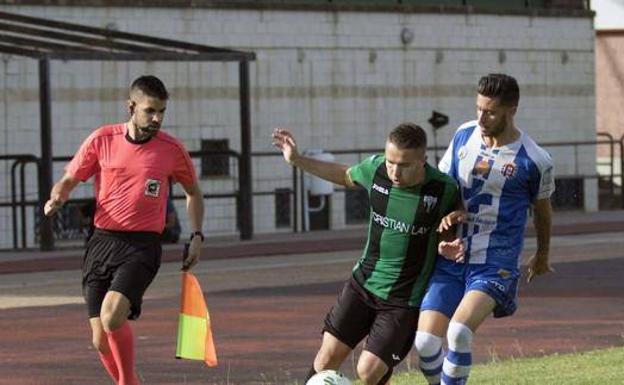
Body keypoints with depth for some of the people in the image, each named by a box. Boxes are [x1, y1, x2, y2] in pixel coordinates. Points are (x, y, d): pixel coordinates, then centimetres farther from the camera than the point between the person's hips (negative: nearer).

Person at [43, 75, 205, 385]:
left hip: (142, 245, -3)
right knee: (101, 341, 0)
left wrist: (196, 236, 8)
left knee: (112, 316, -28)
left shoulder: (172, 150, 1)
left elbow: (193, 192, 18)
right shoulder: (102, 139, 2)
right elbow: (70, 179, 11)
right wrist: (56, 198, -11)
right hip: (102, 241, 3)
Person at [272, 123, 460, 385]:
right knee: (329, 353, -3)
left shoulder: (443, 190, -19)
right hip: (364, 282, 4)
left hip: (405, 299, -4)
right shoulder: (375, 169, -9)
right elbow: (345, 176, 14)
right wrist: (297, 160, 11)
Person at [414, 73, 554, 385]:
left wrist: (542, 255, 26)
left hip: (495, 265, -4)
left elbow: (542, 209, 10)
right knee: (425, 342, -9)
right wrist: (445, 214, -9)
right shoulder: (464, 135, 2)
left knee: (459, 333, -27)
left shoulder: (533, 161, -9)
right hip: (450, 258, 4)